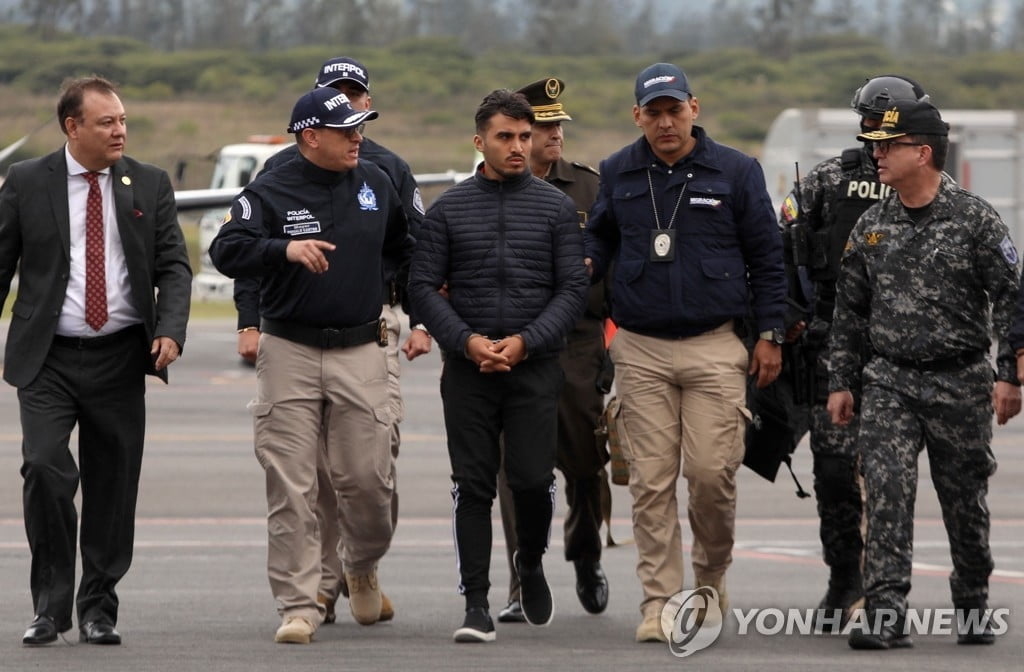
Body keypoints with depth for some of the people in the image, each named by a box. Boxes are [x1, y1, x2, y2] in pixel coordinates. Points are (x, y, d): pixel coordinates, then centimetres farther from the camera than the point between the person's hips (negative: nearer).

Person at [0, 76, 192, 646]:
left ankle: (99, 609, 17)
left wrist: (171, 331, -13)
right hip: (48, 358, -2)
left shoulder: (150, 185, 6)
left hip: (121, 358, 2)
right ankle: (51, 605, -4)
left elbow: (174, 266, 3)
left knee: (113, 486, 4)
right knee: (46, 468, -17)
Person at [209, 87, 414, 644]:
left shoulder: (376, 184, 8)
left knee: (367, 477, 0)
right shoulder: (269, 192, -4)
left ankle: (362, 567, 29)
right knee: (292, 488, -4)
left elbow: (403, 248, 25)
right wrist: (286, 248, -32)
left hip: (360, 352, 2)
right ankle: (298, 606, 0)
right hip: (288, 352, -2)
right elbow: (226, 251, -18)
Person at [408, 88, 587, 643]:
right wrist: (467, 341, -11)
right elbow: (423, 286, 3)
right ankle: (476, 602, 2)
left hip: (535, 367, 0)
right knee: (473, 486, -1)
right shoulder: (448, 208, 6)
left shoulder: (555, 207, 5)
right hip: (467, 368, 0)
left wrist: (526, 341, -11)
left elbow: (573, 287, 1)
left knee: (533, 479, -7)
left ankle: (530, 562, 23)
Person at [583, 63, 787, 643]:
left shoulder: (735, 172, 2)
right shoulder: (618, 174, 8)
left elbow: (766, 257, 6)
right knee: (651, 480, -1)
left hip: (715, 349, -2)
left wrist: (770, 334, 3)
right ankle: (660, 599, 3)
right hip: (642, 350, 2)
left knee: (711, 470, -8)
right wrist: (584, 265, -1)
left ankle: (712, 571, 18)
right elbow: (600, 235, 22)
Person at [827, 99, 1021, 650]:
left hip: (961, 381, -3)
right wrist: (840, 382, 11)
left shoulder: (975, 219, -5)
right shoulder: (871, 227, 8)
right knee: (886, 491, -13)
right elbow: (849, 310, 15)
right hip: (888, 381, 3)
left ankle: (972, 605, 27)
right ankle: (885, 612, -18)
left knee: (964, 500, 8)